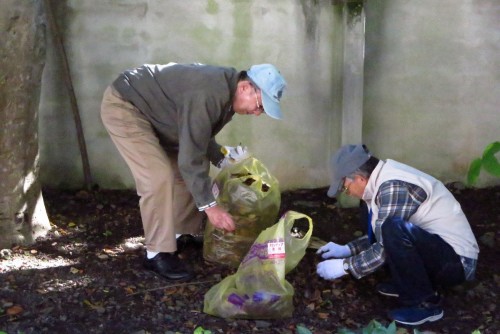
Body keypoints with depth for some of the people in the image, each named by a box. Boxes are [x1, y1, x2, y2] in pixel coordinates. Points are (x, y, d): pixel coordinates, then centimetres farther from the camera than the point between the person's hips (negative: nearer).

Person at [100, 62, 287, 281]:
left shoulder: (226, 93, -2)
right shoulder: (208, 95, -34)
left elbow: (198, 139, 11)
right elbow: (190, 158, -33)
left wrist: (223, 157, -3)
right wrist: (210, 206, -28)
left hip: (152, 111, 10)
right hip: (123, 106, -10)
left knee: (185, 170, 10)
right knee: (159, 177, -20)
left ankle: (185, 233, 24)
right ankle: (157, 253, -9)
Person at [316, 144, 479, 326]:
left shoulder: (394, 186, -23)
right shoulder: (386, 179, 6)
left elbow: (386, 247, -21)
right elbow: (381, 236, 19)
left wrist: (344, 265, -11)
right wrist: (348, 249, 14)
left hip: (457, 261, -10)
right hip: (435, 250, 10)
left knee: (395, 230, -33)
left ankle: (425, 303, -14)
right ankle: (408, 283, 11)